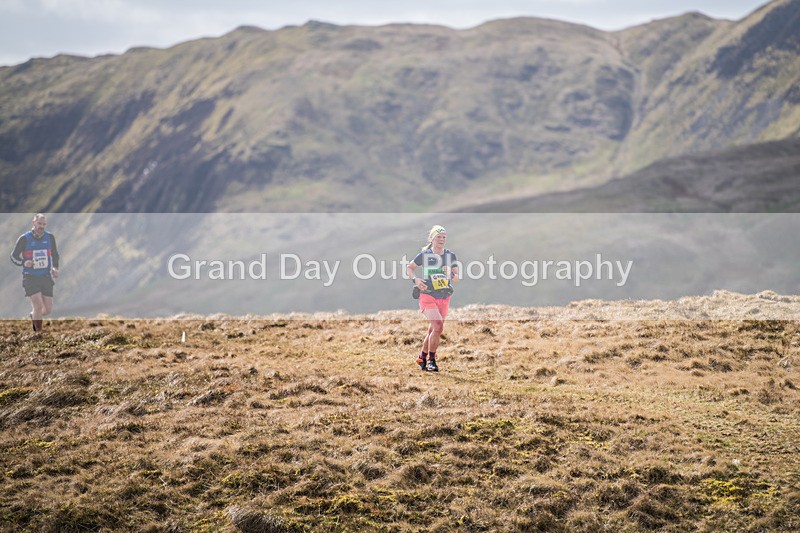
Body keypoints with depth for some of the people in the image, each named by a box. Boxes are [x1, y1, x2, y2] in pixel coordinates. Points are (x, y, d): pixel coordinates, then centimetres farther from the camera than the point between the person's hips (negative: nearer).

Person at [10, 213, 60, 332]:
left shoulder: (49, 237, 3)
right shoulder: (24, 238, -7)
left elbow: (55, 255, 17)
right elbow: (13, 257, 0)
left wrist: (55, 267, 0)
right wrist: (24, 263, -19)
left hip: (46, 277, 4)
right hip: (30, 278, -4)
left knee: (48, 309, 2)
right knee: (39, 306, -18)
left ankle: (34, 316, 36)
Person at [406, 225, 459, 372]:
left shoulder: (450, 256, 4)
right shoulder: (424, 255, -4)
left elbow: (457, 279, 3)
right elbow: (409, 268, 8)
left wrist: (451, 275, -19)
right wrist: (415, 279, -10)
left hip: (444, 298, 4)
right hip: (428, 296, -4)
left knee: (433, 330, 10)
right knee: (438, 325, -22)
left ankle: (422, 357, 31)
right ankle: (431, 360, -10)